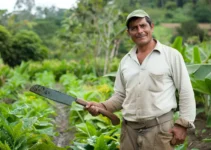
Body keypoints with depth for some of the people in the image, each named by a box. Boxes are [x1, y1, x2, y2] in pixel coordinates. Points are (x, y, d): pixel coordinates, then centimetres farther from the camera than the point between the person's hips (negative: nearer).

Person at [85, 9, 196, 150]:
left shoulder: (171, 55, -3)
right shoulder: (125, 61, 11)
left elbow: (186, 92, -3)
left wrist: (183, 124, -9)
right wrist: (102, 106, -1)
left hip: (159, 128, -4)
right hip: (129, 129, 4)